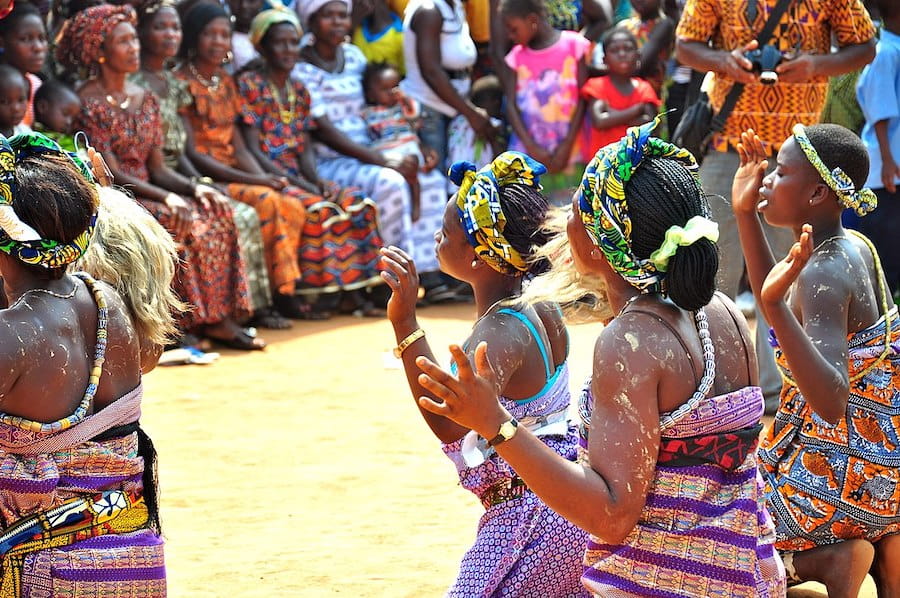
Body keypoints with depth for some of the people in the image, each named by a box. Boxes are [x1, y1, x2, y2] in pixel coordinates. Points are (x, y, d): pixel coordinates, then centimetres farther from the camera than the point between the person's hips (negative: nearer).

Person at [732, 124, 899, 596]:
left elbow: (832, 403, -34)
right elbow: (781, 302, 20)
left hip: (838, 477, -8)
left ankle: (828, 559, -6)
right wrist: (745, 215, 11)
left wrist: (777, 306, -41)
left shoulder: (825, 275, -23)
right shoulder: (855, 248, 2)